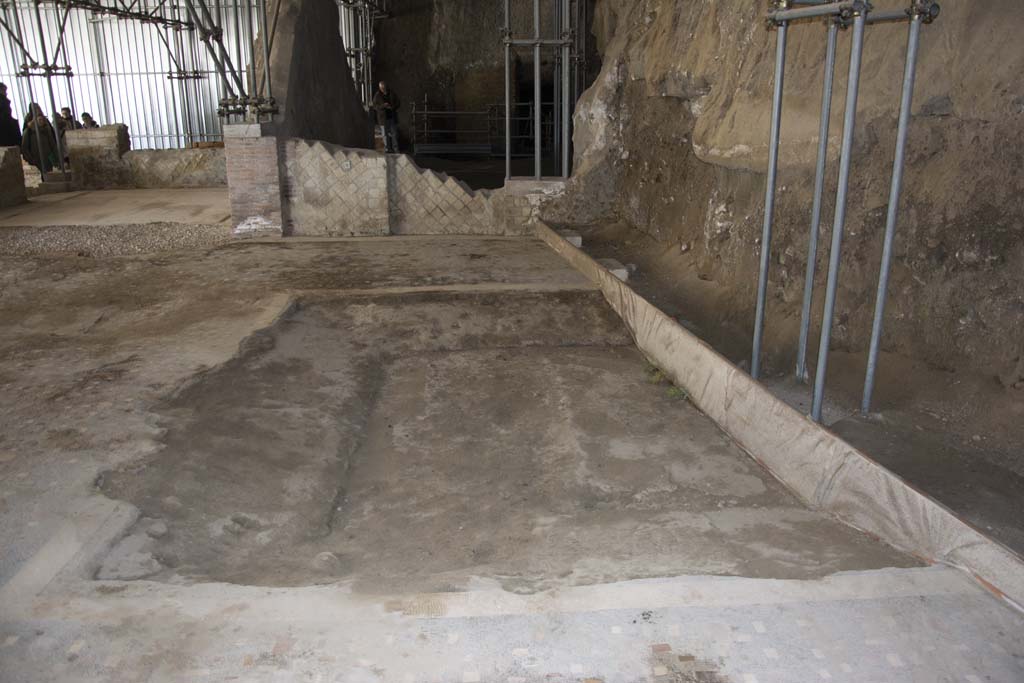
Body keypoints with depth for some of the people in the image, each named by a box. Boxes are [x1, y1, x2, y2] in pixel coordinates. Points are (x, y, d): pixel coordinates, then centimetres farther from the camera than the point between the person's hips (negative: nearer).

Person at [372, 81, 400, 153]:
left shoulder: (392, 93, 2)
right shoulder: (377, 95, -2)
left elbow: (398, 103, 7)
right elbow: (375, 106, -3)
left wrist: (393, 107, -13)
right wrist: (383, 106, -21)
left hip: (393, 117, 1)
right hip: (383, 118, -1)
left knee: (394, 133, 2)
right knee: (386, 134, 2)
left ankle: (395, 149, 9)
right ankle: (387, 150, 9)